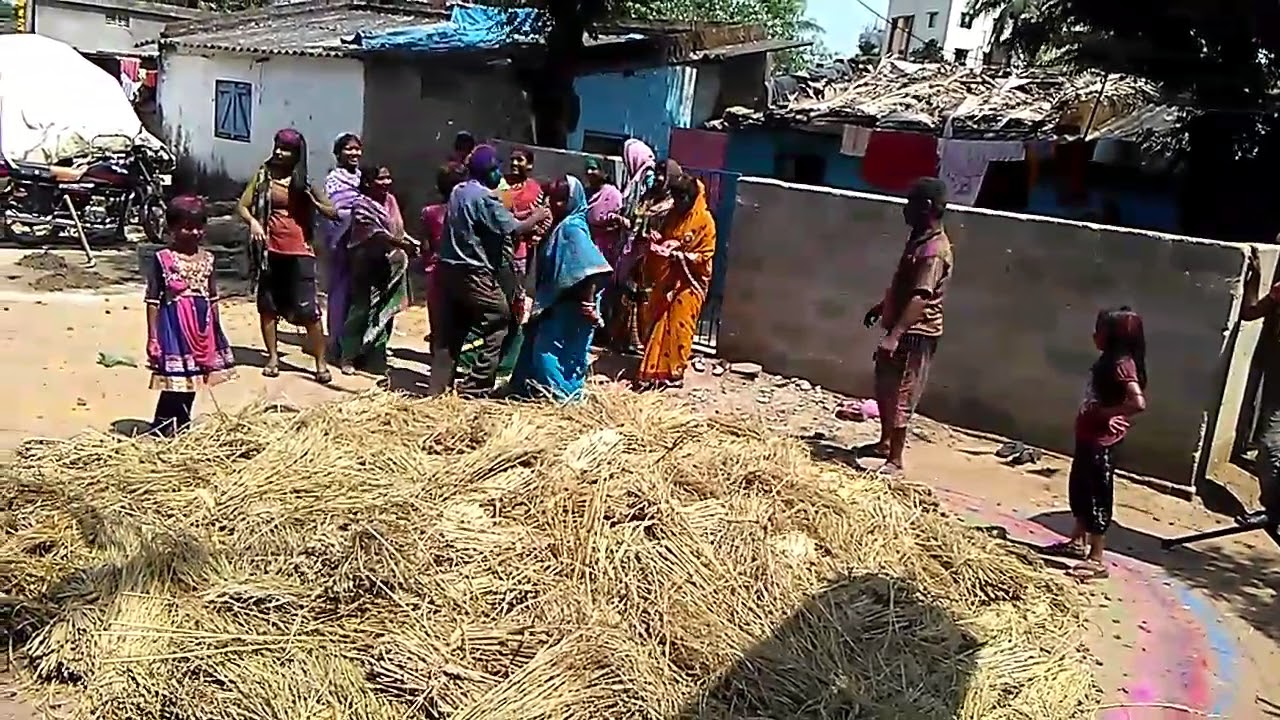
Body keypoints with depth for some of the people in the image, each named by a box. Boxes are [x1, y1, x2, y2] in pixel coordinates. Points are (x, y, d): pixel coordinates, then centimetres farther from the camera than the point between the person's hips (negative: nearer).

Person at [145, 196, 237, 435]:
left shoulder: (207, 259, 8)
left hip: (201, 328, 5)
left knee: (191, 382, 13)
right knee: (175, 383, -5)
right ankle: (161, 430, 8)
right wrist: (153, 338, -9)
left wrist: (216, 334, 13)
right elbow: (153, 301, -6)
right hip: (174, 327, -5)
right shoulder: (163, 259, -7)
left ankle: (181, 428, 26)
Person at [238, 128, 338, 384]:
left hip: (299, 252, -2)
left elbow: (333, 212, 3)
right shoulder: (263, 176, 5)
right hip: (269, 250, 2)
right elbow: (243, 206, 5)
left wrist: (311, 195, -12)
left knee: (308, 310, -6)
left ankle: (321, 363, 1)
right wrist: (253, 222, -15)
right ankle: (273, 357, 22)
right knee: (267, 305, 8)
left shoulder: (304, 182, 4)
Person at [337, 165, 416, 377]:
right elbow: (377, 234, -24)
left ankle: (375, 358, 17)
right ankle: (348, 357, 6)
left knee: (384, 314, 9)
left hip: (391, 266, 7)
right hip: (368, 266, -7)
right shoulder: (361, 205, -11)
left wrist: (411, 242, 1)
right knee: (362, 311, -5)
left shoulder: (390, 200, 11)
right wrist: (404, 245, -34)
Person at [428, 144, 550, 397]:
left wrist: (526, 215, 13)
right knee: (499, 324, 0)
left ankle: (438, 388, 14)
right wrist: (537, 217, 3)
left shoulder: (458, 191, 14)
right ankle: (474, 389, -1)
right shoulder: (484, 196, -13)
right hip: (473, 273, -9)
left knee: (450, 332, 12)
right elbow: (514, 228, -14)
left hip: (449, 269, 9)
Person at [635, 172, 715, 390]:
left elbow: (704, 256, -13)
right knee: (658, 324, 10)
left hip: (688, 283, -6)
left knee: (679, 327, -4)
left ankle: (674, 372, 6)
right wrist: (657, 240, -4)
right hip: (666, 278, 7)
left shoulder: (705, 221, -11)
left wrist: (679, 256, -24)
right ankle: (653, 370, 21)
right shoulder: (673, 215, 8)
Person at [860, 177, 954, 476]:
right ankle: (885, 443, 36)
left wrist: (895, 335, -33)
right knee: (884, 388, 20)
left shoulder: (934, 250, -22)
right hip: (902, 328, 10)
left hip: (916, 334, -10)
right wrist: (882, 306, 29)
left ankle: (895, 460, 6)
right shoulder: (919, 238, 9)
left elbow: (920, 299, -29)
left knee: (900, 396, -3)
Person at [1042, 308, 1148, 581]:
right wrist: (1106, 413, -2)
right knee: (1079, 489, 21)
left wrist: (1106, 413, -20)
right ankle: (1078, 541, 37)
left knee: (1098, 496, -3)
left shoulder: (1122, 364, -19)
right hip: (1088, 436, 10)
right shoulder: (1109, 360, 10)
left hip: (1102, 440, -10)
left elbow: (1138, 403, -30)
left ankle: (1097, 560, 5)